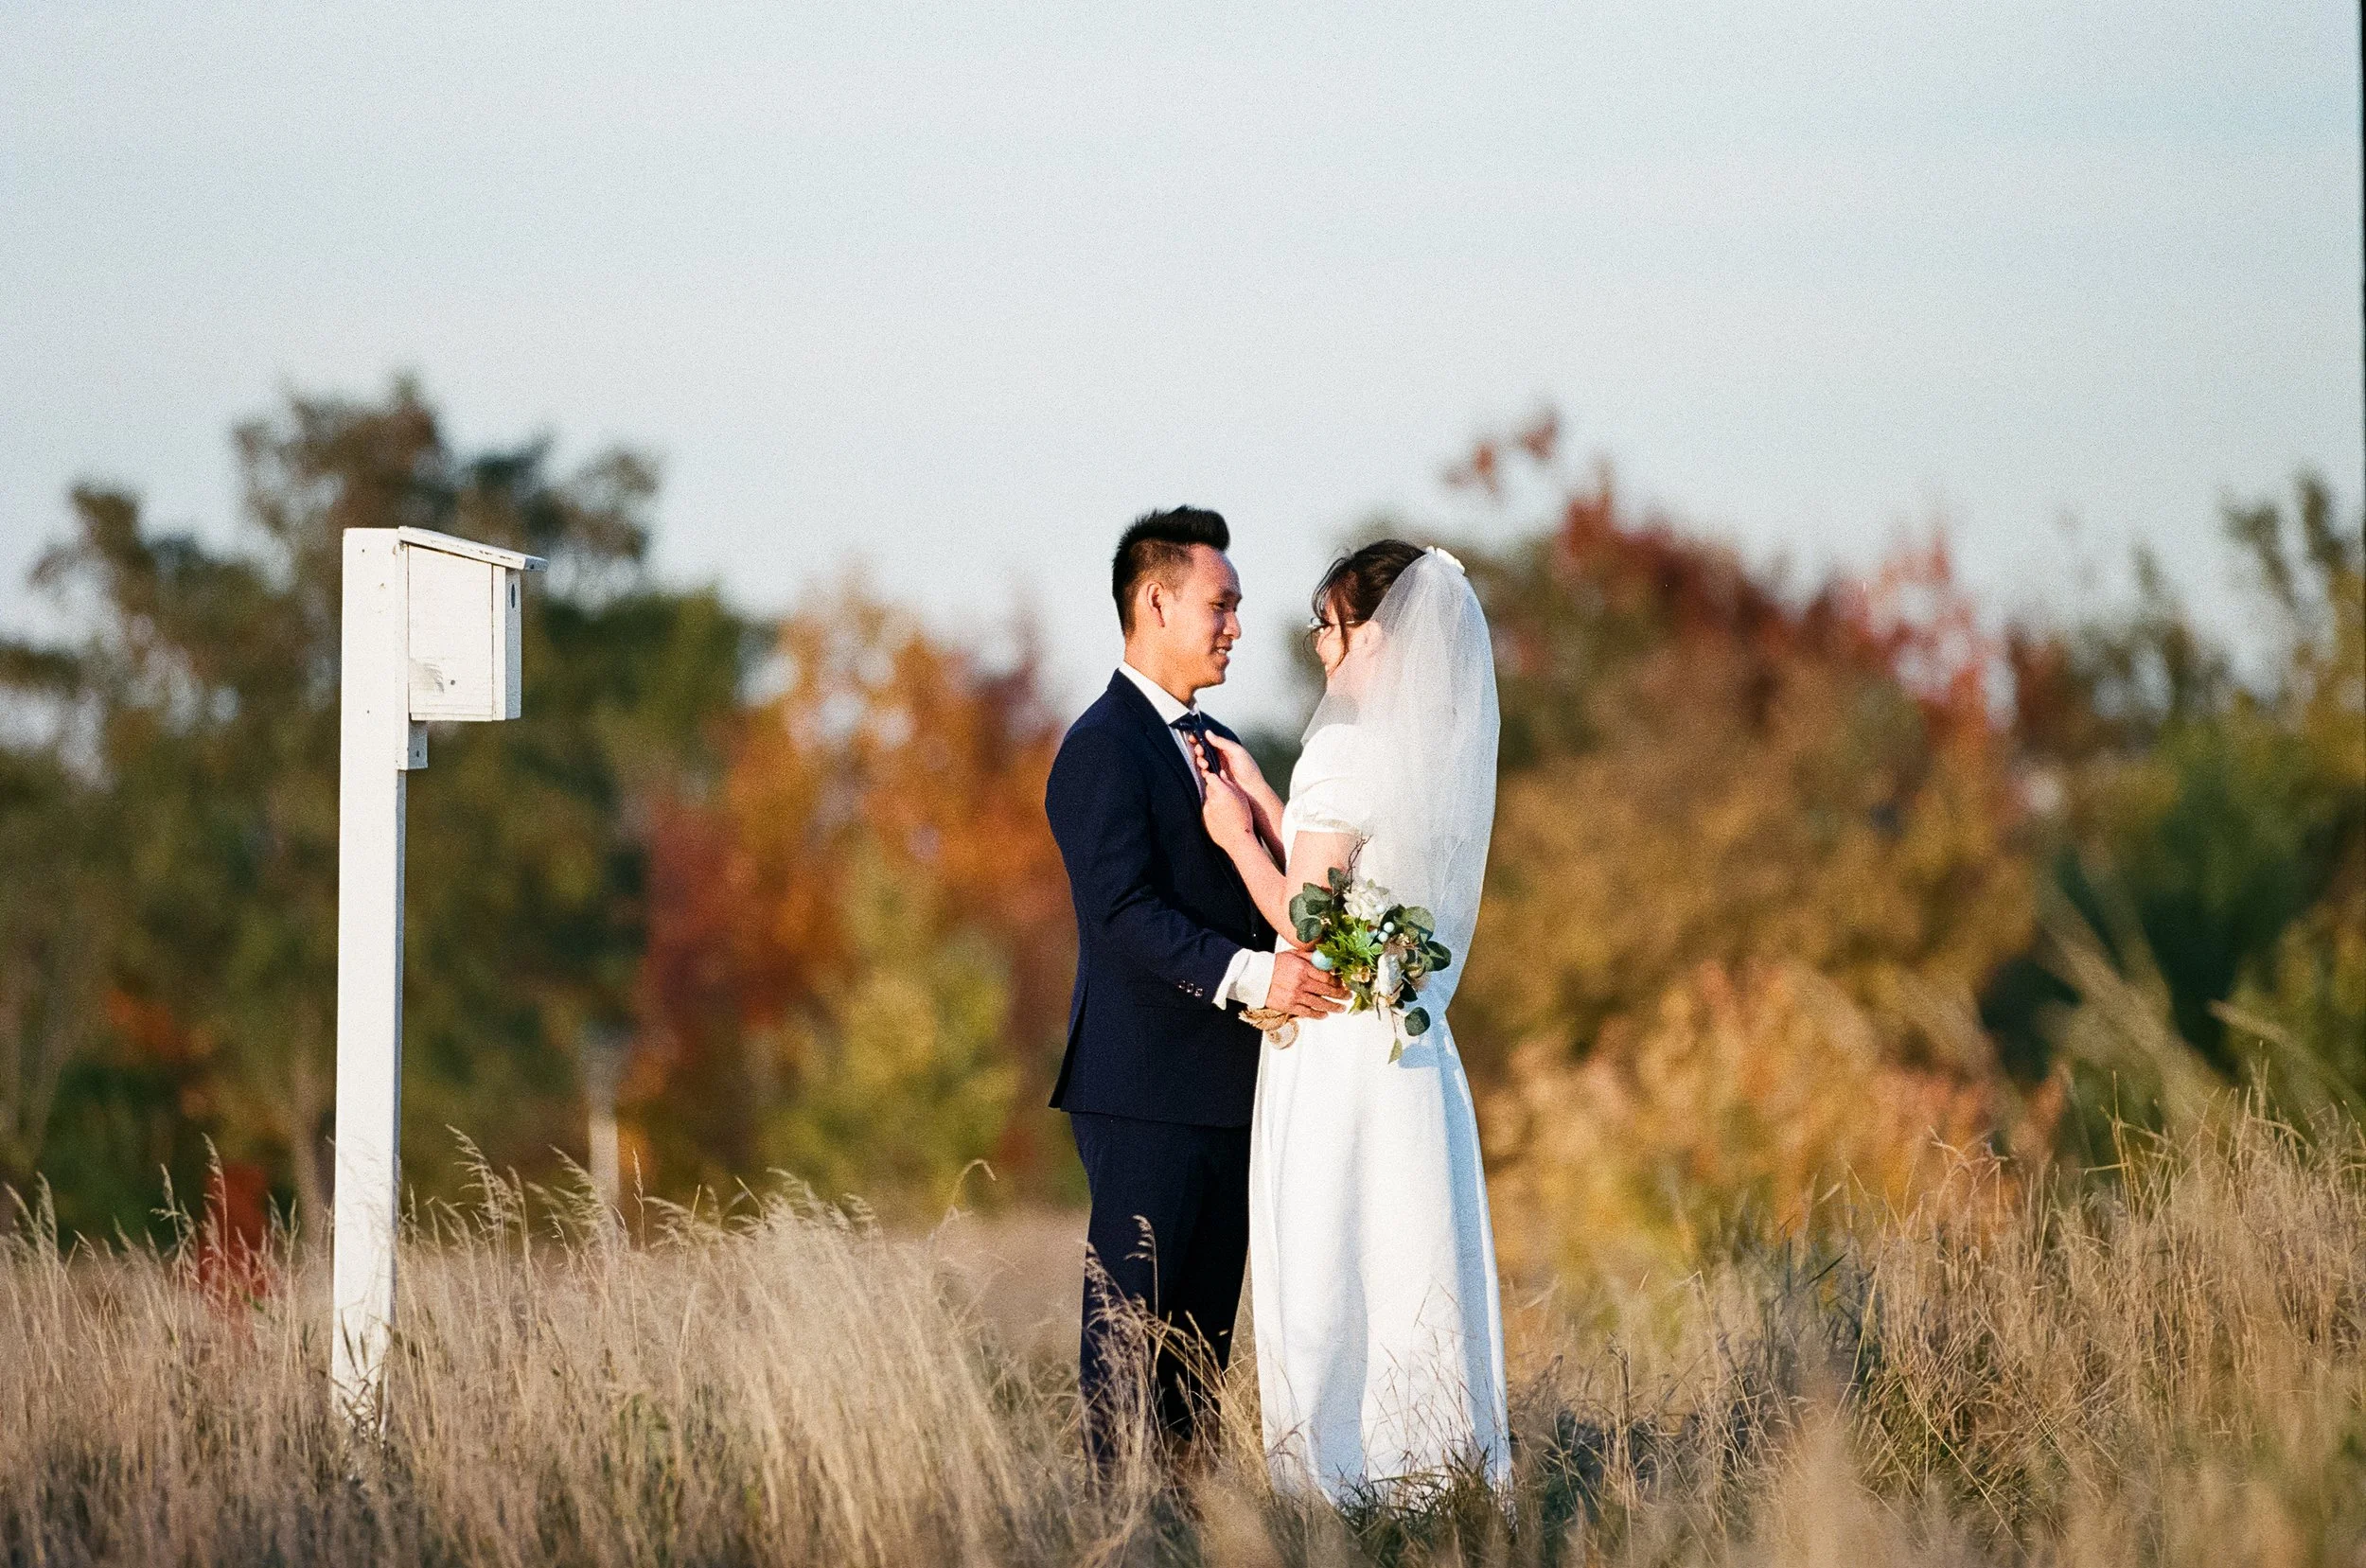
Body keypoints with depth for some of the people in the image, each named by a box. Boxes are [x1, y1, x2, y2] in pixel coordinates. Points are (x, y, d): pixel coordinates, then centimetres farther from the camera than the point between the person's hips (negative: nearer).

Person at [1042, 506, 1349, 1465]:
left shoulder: (1216, 745, 20)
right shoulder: (1103, 749, -9)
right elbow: (1126, 910, -20)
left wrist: (1301, 963, 2)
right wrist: (1247, 974, -30)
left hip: (1228, 1090, 9)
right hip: (1145, 1090, -9)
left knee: (1203, 1334, 8)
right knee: (1126, 1320, -7)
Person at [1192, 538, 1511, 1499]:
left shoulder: (1348, 752, -14)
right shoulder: (1445, 753, 10)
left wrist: (1236, 836, -1)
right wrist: (1258, 799, 18)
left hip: (1338, 1056, -8)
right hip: (1420, 1054, 8)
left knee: (1329, 1296, -2)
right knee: (1416, 1278, 10)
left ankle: (1346, 1484, -2)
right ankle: (1443, 1467, 10)